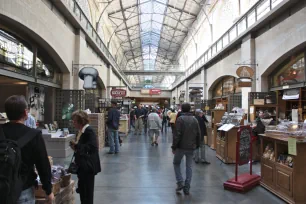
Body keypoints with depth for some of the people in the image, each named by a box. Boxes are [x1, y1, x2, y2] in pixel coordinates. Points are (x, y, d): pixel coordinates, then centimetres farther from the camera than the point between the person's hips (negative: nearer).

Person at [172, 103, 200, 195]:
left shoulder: (180, 119, -11)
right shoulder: (194, 119, 6)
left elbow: (177, 134, -16)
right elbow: (198, 134, 8)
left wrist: (174, 146, -9)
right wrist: (197, 145, 17)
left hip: (181, 146, -4)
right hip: (191, 147, 4)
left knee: (176, 163, 15)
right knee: (189, 166, 10)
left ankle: (180, 182, 5)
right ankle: (187, 188, 13)